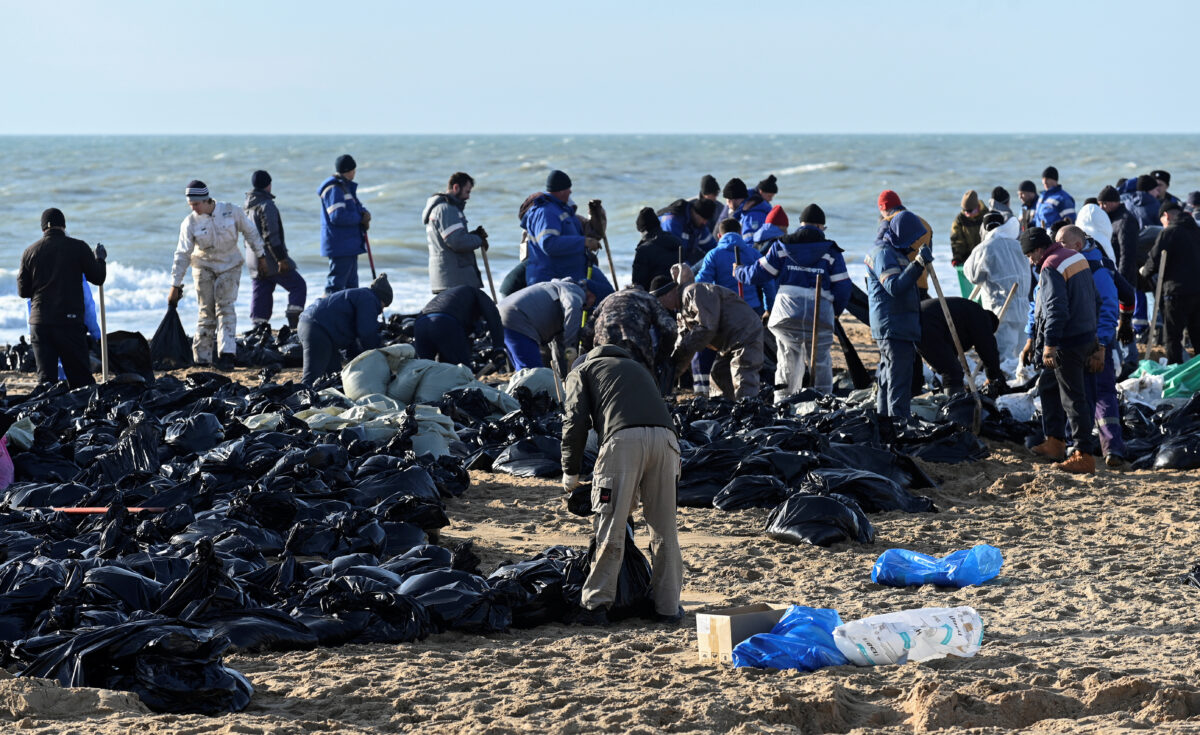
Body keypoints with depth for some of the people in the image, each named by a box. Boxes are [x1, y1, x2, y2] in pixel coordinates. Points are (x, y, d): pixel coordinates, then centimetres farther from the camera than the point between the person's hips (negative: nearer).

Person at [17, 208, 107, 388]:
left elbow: (22, 291, 7)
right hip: (70, 321, -2)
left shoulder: (30, 252, 4)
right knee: (81, 378, 2)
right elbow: (98, 278, 4)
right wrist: (100, 259, 24)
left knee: (45, 379, 3)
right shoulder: (78, 247, -3)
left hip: (39, 323, 2)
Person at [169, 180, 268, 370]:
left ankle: (226, 355, -21)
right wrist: (175, 286, -11)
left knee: (225, 307, -13)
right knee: (207, 311, -2)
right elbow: (182, 255, -10)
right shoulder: (190, 223, -13)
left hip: (230, 265, -1)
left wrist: (261, 256, 6)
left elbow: (250, 232, 1)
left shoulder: (232, 211, -14)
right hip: (204, 266, 1)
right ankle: (202, 358, 6)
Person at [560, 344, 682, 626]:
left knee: (610, 528, -2)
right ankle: (668, 607, 13)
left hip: (623, 438, -4)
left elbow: (575, 421, 9)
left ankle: (596, 605, -3)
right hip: (666, 437, 4)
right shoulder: (635, 367, 41)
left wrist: (570, 473, 19)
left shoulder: (581, 372, 26)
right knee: (663, 528, 10)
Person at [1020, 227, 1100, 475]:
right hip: (1087, 338, 10)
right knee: (1047, 386, 22)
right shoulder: (1077, 258, 13)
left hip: (1067, 343, -10)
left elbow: (1056, 309, -26)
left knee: (1073, 398, -5)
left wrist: (1050, 344, -27)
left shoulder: (1051, 268, -17)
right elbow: (1095, 300, 19)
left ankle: (1084, 456, -3)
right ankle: (1054, 441, 26)